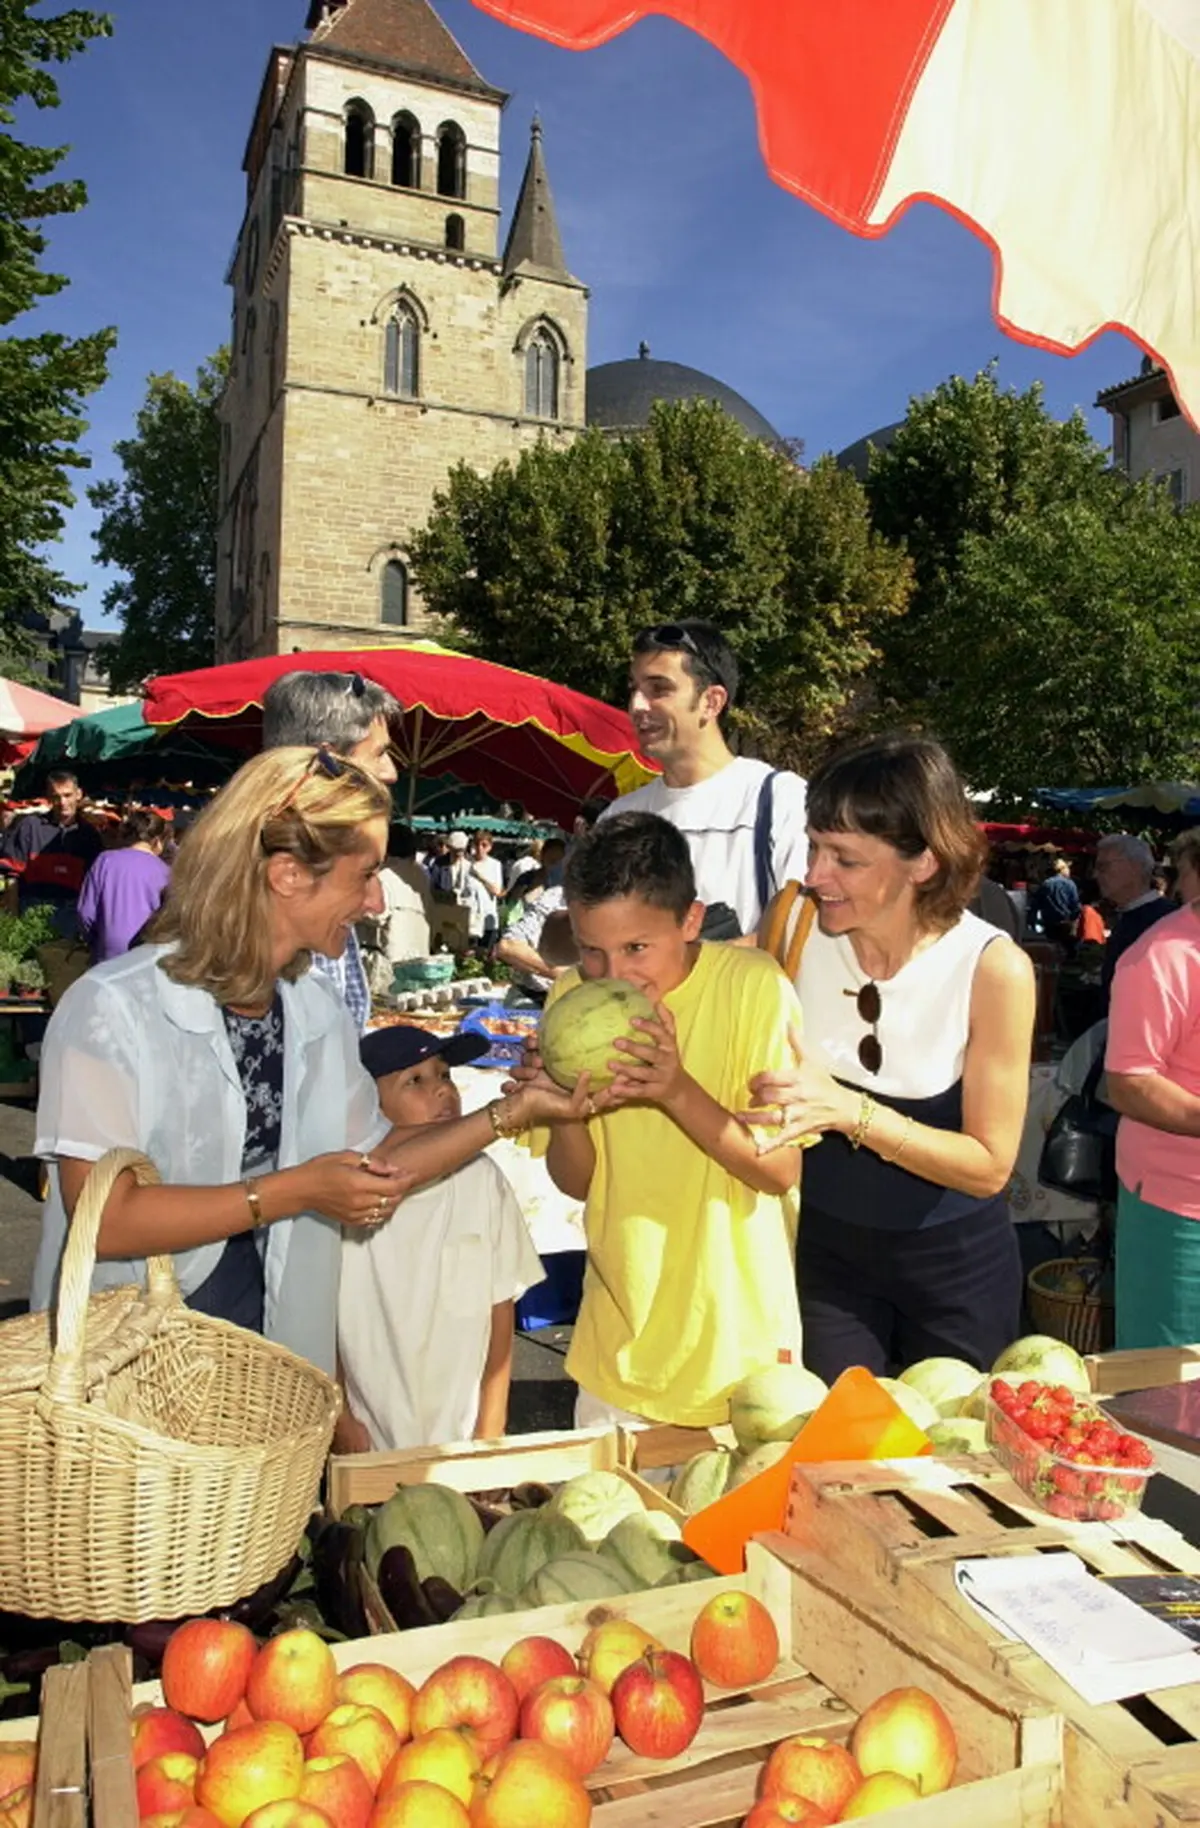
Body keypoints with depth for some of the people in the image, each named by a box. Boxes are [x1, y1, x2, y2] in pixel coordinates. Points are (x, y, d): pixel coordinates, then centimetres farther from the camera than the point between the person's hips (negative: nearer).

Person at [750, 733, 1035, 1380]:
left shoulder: (993, 967, -21)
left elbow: (990, 1166, -18)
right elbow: (757, 1067, -3)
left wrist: (848, 1110, -30)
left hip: (954, 1263, -1)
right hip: (828, 1250, 1)